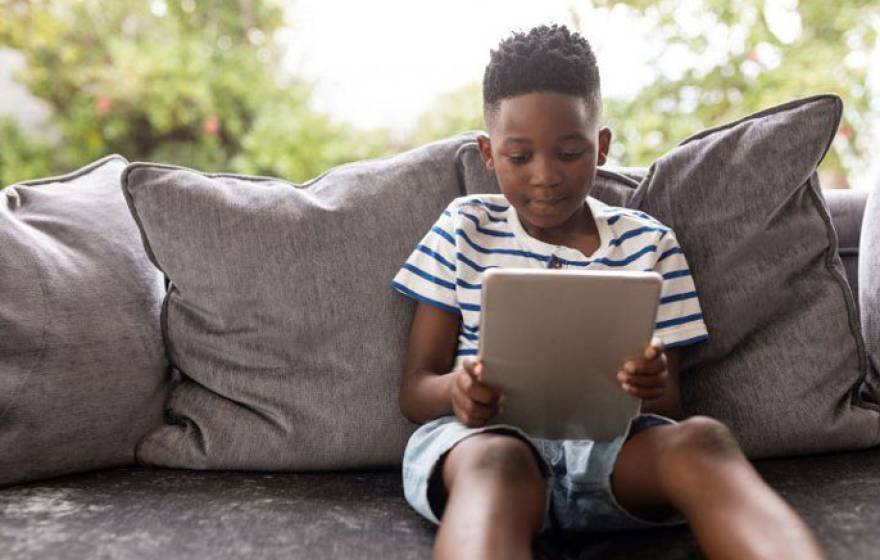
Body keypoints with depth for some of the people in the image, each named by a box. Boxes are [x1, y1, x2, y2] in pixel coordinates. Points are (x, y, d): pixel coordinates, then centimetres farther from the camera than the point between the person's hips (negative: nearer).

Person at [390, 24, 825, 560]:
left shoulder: (649, 243, 12)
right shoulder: (465, 228, 10)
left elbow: (670, 407, 11)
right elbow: (415, 388, 8)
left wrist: (656, 388, -16)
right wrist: (457, 391, -19)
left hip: (613, 441, 2)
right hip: (481, 436, -1)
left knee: (702, 439, -33)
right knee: (496, 462, -39)